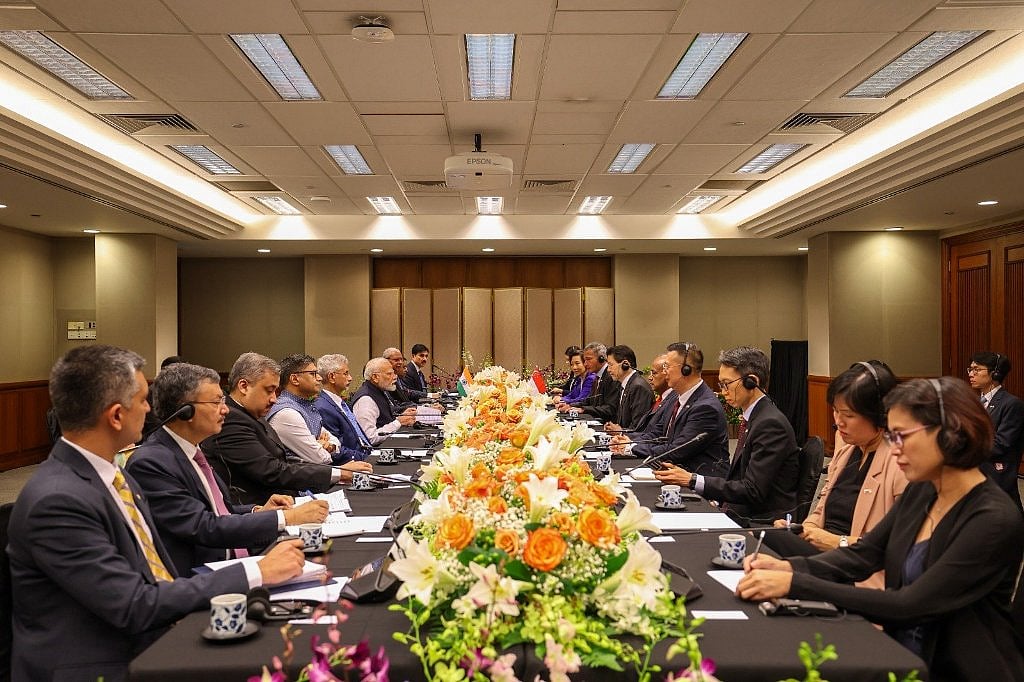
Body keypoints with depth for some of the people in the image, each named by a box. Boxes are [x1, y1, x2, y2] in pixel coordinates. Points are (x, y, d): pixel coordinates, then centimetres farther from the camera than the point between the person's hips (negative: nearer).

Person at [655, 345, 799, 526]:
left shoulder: (771, 424, -18)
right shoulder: (752, 418, 12)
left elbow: (753, 491, -22)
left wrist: (692, 480, -23)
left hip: (762, 524, -8)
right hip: (738, 514, 8)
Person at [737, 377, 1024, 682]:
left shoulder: (996, 520, -21)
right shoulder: (921, 492, 1)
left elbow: (908, 606, -25)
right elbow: (862, 554, 4)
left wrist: (794, 585, -28)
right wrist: (787, 566, -13)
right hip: (903, 656, 6)